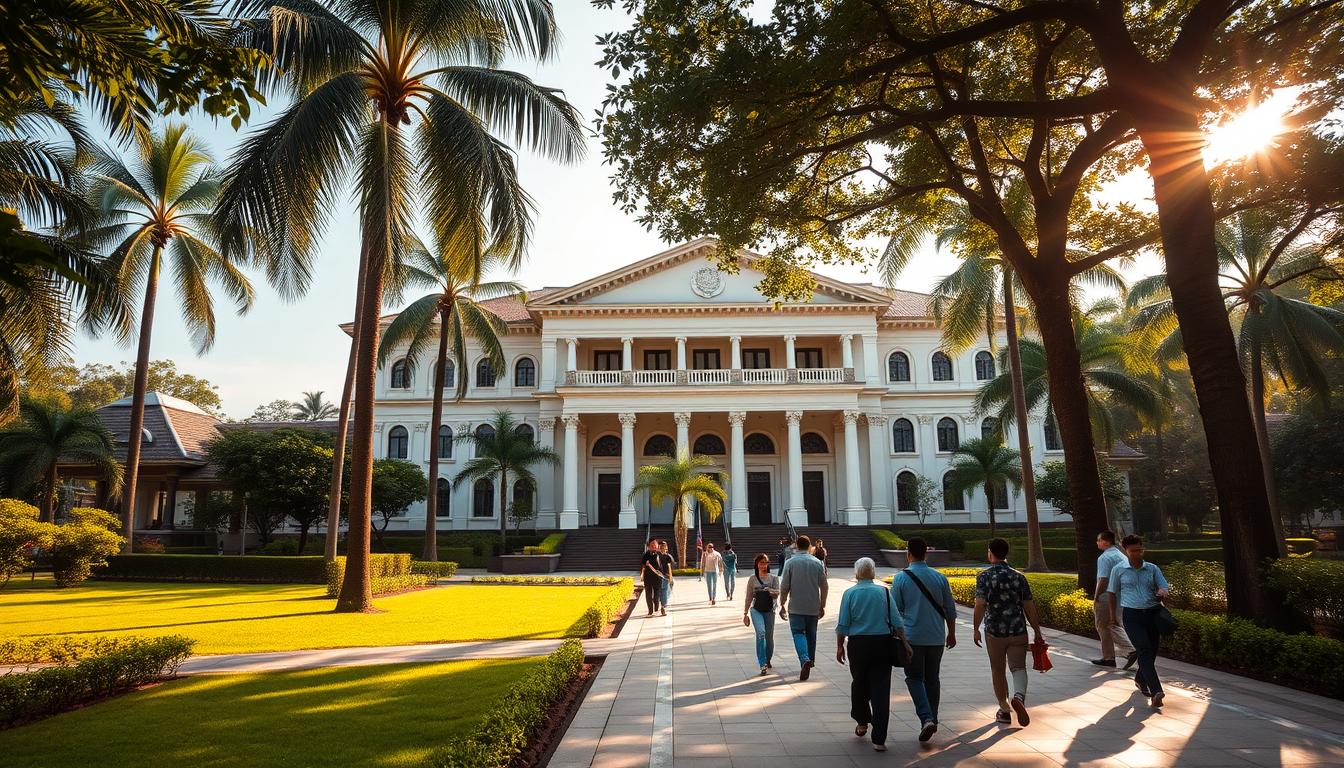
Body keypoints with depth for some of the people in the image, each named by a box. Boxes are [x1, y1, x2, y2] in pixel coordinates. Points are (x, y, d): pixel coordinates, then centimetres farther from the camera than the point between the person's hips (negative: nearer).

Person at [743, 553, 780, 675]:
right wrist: (745, 613, 11)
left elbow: (777, 595, -5)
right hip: (756, 610, -1)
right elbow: (749, 597, 10)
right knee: (760, 633, -21)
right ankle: (763, 664, -21)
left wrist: (770, 590, -27)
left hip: (769, 610, 1)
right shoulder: (752, 579, 4)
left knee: (769, 637, 7)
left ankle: (768, 661, 31)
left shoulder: (773, 578, 3)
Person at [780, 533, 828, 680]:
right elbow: (824, 586, 3)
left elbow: (784, 586, -6)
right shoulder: (817, 563, 1)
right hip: (813, 607, 3)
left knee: (798, 633, -3)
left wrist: (782, 605, 3)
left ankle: (805, 659, -24)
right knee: (811, 634, 17)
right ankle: (810, 660, 28)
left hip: (796, 607, -3)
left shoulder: (790, 562, -6)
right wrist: (822, 606, 12)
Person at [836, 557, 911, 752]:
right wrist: (904, 643, 4)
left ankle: (862, 722, 33)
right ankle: (879, 739, 1)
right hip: (883, 644, 1)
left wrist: (840, 646, 5)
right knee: (881, 688, 2)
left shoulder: (850, 593, -4)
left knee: (859, 684, 20)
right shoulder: (884, 592, 0)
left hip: (858, 643, -1)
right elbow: (897, 622, -2)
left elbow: (843, 624, -4)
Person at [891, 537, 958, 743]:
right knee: (932, 678, 16)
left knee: (915, 678, 5)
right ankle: (932, 719, 20)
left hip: (912, 637, -3)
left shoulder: (901, 578, -8)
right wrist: (951, 633, 19)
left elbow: (895, 610, -4)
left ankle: (926, 718, -12)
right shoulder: (939, 577, 1)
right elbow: (950, 609, 7)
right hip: (936, 637, 3)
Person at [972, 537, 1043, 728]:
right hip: (1018, 631, 1)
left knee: (998, 671, 13)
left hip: (994, 632, -1)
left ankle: (1004, 710, 20)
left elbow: (980, 605, -14)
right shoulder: (1019, 577, 1)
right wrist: (1037, 631, 10)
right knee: (1019, 667, 6)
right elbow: (1029, 607, 2)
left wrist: (976, 629, -5)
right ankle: (1019, 696, -22)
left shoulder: (984, 576, -7)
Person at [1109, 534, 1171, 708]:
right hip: (1132, 615, -3)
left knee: (1152, 651, 10)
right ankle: (1156, 692, -25)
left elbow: (1164, 587, 2)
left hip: (1152, 613, 3)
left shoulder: (1152, 569, 7)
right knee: (1144, 650, -17)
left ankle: (1140, 680, 37)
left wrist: (1162, 592, -22)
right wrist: (1114, 615, 13)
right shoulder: (1118, 570, 1)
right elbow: (1113, 593, 10)